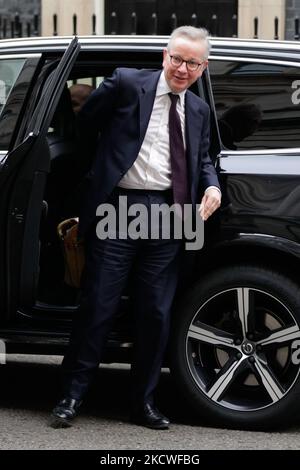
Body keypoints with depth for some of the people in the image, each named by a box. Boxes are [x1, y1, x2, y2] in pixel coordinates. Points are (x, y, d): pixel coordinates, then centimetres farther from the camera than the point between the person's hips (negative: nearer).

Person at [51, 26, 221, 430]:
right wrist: (105, 166, 10)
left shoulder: (198, 111, 14)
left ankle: (143, 402, 19)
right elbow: (85, 125, 6)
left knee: (156, 313, 8)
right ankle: (72, 396, 8)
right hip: (119, 210, -4)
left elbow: (202, 159, 22)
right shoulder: (126, 84, -2)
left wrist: (212, 186, 2)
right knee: (98, 306, -2)